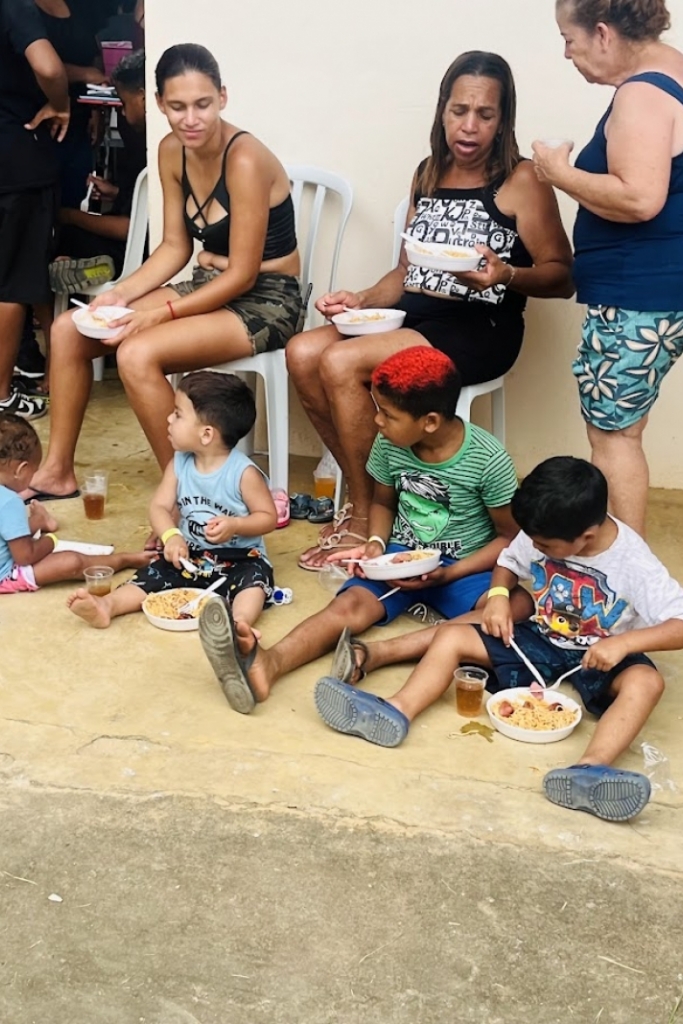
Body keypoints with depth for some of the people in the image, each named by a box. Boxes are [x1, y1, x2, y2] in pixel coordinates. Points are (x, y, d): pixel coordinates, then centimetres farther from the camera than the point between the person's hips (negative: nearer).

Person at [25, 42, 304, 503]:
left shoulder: (245, 159, -23)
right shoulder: (172, 151, 0)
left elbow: (243, 274, -21)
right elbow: (175, 246, 8)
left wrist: (162, 313, -22)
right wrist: (122, 293, -6)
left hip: (266, 300, -8)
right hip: (212, 285, 8)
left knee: (138, 355, -30)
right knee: (69, 329, 0)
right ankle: (58, 472, 11)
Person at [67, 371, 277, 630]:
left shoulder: (244, 473, -16)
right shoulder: (179, 465, -1)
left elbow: (268, 517, -11)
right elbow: (159, 507, -3)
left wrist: (234, 525, -30)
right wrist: (171, 536, -24)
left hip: (239, 559, -5)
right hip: (190, 556, 5)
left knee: (254, 578, -33)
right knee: (153, 575, -14)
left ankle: (240, 623, -58)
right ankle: (106, 606, -32)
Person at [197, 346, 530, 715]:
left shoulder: (489, 460, -18)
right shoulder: (389, 444, -7)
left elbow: (511, 537, -9)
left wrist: (447, 574, -20)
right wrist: (376, 543, -9)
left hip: (465, 567, -2)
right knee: (351, 604, -26)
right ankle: (267, 663, -55)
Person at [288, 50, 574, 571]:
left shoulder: (521, 180, -6)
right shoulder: (429, 174, 14)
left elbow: (562, 275, -7)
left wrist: (505, 275, -26)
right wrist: (362, 299, 0)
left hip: (481, 329, -7)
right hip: (413, 313, 7)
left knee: (342, 363, -25)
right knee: (303, 353, -14)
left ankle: (368, 517, -9)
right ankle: (364, 490, -1)